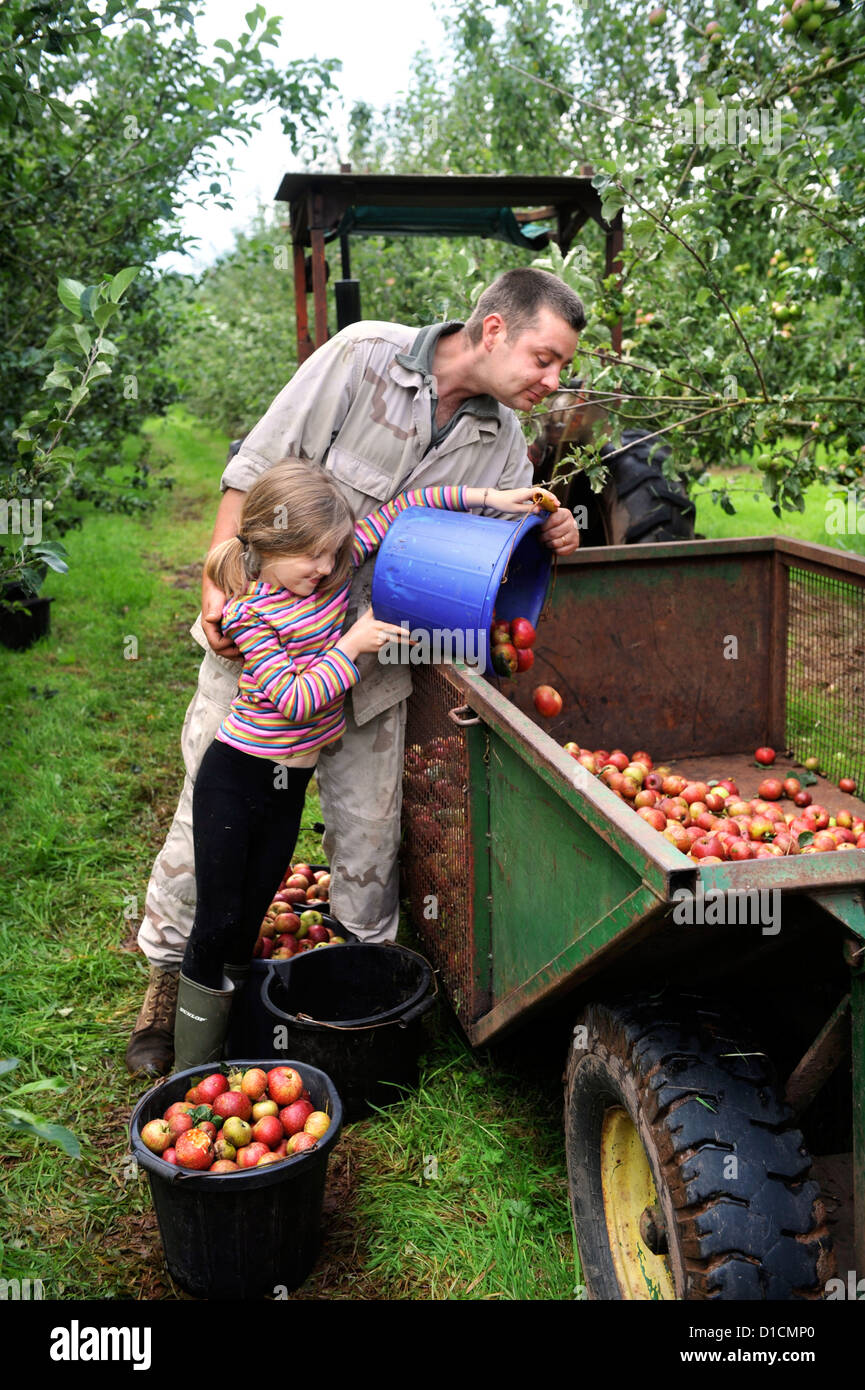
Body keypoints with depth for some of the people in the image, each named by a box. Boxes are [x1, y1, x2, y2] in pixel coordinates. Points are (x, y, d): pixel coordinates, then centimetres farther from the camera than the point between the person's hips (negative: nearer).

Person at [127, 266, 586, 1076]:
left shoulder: (503, 440, 1)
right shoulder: (365, 356, -15)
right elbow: (256, 470, -13)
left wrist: (547, 541, -15)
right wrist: (218, 588, -17)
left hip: (374, 661, 4)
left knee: (369, 833, 8)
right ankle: (170, 969, 26)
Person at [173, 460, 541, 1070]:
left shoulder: (333, 563, -2)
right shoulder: (249, 614, -18)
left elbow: (400, 509, 2)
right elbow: (295, 699, -25)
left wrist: (488, 497, -4)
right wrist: (351, 645, -23)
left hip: (291, 784, 6)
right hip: (235, 779, -6)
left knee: (249, 920, 15)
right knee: (218, 920, 2)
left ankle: (229, 1053, 29)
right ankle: (192, 1070, 18)